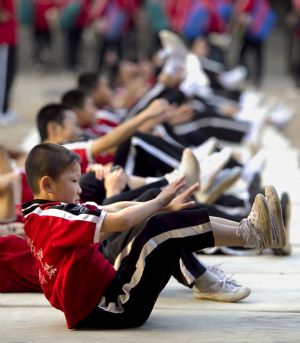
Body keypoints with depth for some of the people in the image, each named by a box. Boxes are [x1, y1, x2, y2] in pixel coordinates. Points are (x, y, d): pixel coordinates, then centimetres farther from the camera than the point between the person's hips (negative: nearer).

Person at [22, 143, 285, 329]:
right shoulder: (56, 217, -17)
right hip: (112, 308, -10)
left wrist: (165, 207, 2)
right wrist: (161, 202, -11)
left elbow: (117, 208, 9)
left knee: (166, 227, 9)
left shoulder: (43, 215, 13)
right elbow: (121, 220, -27)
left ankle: (247, 230, 5)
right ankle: (251, 233, -11)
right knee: (161, 229, -18)